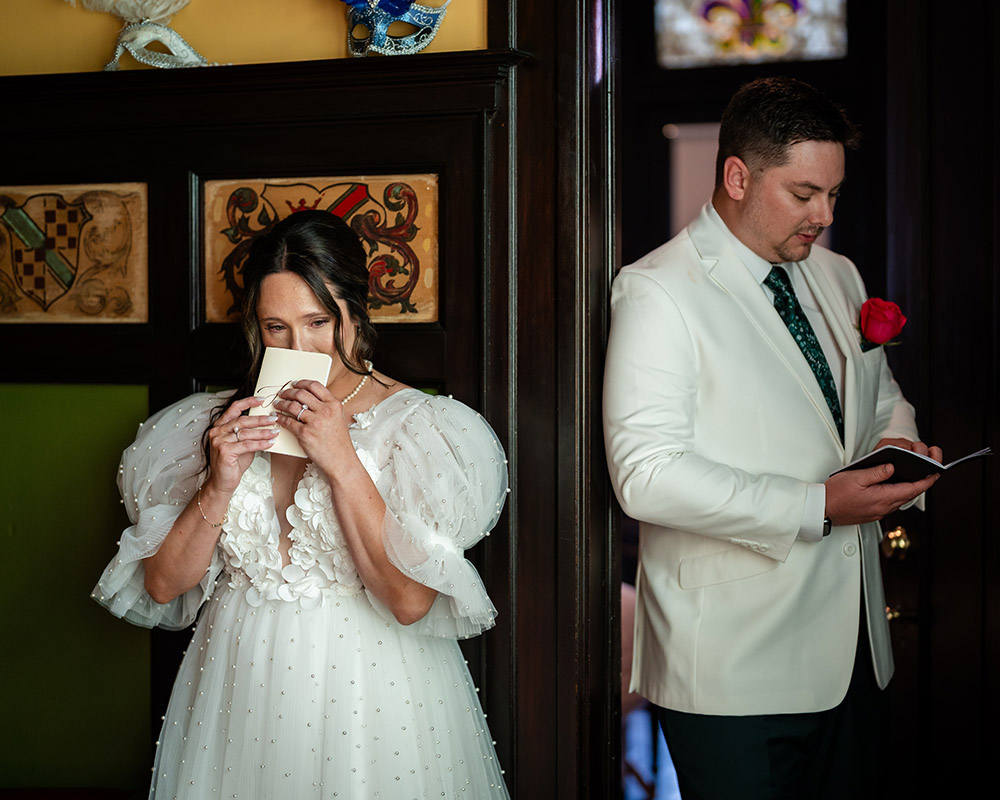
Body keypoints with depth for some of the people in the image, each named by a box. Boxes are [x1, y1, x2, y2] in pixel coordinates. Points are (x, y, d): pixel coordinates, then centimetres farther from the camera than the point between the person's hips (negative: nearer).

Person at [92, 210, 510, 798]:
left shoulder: (417, 424, -8)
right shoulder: (218, 424, 3)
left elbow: (410, 600, -18)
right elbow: (162, 585, 0)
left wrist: (341, 461, -21)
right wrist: (221, 486, -15)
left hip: (370, 692, -3)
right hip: (242, 686, 3)